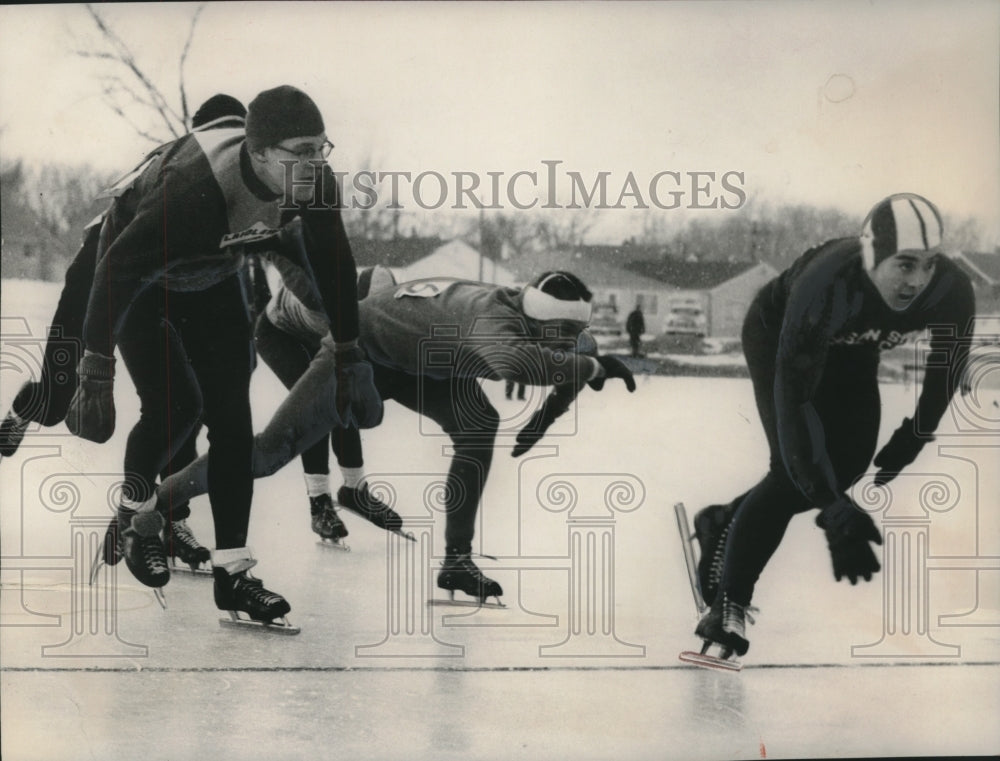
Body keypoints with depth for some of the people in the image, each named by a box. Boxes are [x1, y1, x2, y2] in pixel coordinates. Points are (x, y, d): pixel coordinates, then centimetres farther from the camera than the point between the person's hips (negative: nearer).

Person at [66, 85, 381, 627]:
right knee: (175, 404, -18)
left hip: (213, 280, 5)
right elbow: (118, 270, -34)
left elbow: (333, 261, -6)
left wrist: (349, 356, -1)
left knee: (232, 416, -4)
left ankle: (232, 571, 3)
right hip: (141, 281, -5)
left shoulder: (314, 184, -24)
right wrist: (96, 369, -32)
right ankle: (134, 515, 13)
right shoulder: (194, 190, -41)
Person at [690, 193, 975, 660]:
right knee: (797, 468, -19)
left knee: (849, 463, 1)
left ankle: (727, 522, 22)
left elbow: (947, 366, -7)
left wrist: (914, 436, -2)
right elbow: (793, 399, -46)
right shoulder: (823, 288, -45)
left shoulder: (951, 291, -31)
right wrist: (833, 507, -50)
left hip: (851, 349, 6)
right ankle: (727, 603, -7)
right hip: (775, 335, -6)